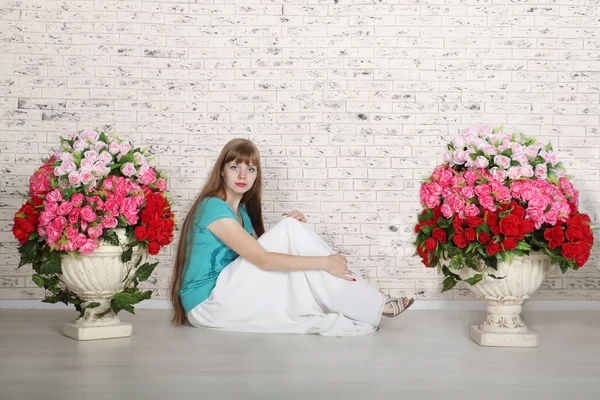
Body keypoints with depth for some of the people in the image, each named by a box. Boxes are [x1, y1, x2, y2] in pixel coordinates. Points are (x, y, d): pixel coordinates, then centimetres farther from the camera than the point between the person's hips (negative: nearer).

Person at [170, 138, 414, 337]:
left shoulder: (241, 209, 14)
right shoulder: (213, 207, -16)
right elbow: (263, 259, -23)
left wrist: (291, 228, -9)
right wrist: (324, 262, -22)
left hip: (227, 294, 8)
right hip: (207, 305, -8)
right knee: (291, 230, -17)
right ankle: (372, 307, -14)